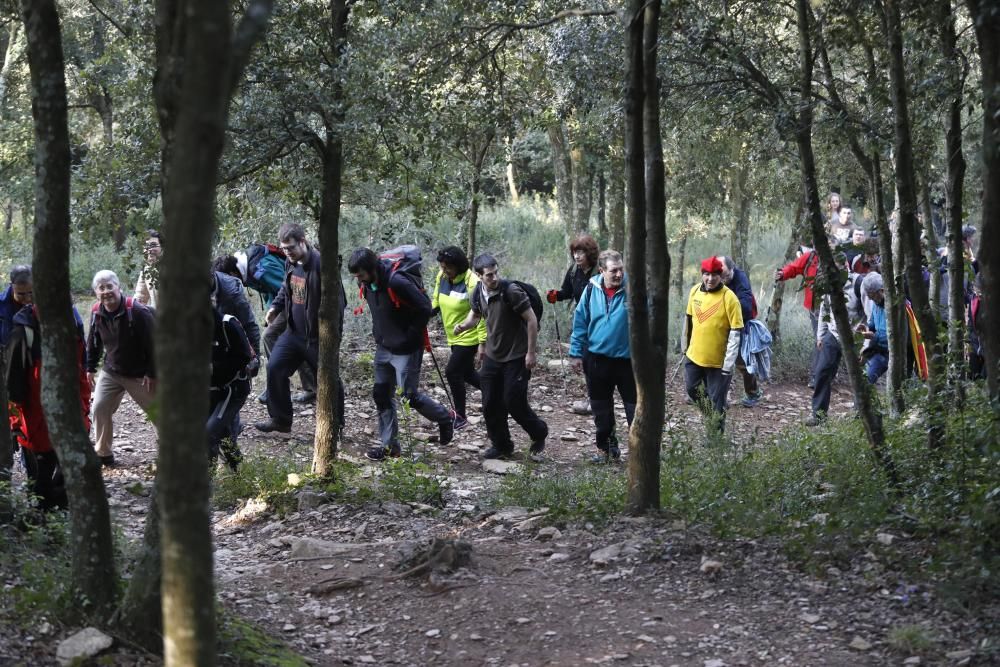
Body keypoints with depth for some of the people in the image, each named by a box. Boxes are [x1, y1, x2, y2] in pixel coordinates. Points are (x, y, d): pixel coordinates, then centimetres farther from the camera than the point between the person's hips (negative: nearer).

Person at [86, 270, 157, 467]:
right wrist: (91, 368, 10)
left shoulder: (138, 312, -23)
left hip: (140, 375, -4)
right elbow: (93, 342, 10)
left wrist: (152, 373, -16)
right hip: (111, 372, 4)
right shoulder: (97, 313, -6)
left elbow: (153, 343, -18)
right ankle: (104, 455, 9)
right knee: (99, 409, -5)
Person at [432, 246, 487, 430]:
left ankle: (461, 417, 4)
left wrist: (482, 343, -20)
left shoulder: (472, 283, -23)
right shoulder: (441, 277, -2)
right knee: (467, 373, 17)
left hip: (469, 337, -8)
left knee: (452, 372, -9)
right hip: (454, 337, 8)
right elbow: (436, 301, 12)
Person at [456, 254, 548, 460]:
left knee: (514, 402, -5)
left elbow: (531, 319, -16)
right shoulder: (478, 294, -2)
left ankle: (539, 433, 22)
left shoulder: (511, 291, -21)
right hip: (493, 356, 6)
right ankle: (501, 445, 23)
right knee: (490, 404, 7)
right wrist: (464, 326, -6)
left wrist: (531, 352, -16)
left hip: (516, 357, -6)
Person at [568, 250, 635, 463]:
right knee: (601, 408, 15)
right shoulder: (592, 290, -3)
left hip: (627, 358, -3)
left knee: (634, 405, 0)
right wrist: (576, 353, 3)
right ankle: (606, 447, 31)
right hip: (597, 358, 3)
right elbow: (580, 322, 4)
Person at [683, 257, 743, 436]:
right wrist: (686, 344, 21)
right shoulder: (695, 291, -1)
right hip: (694, 355, 6)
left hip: (718, 361, -6)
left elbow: (735, 333, -17)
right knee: (693, 390, 19)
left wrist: (728, 365, -18)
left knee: (716, 402, 1)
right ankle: (712, 416, 43)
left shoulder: (729, 298, -18)